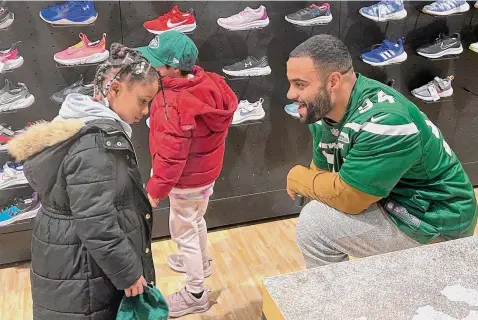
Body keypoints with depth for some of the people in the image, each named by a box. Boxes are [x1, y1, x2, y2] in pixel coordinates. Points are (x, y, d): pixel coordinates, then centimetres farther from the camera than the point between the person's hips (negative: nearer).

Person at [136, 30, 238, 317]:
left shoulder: (174, 105, -34)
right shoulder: (209, 84, -9)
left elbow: (170, 156, -31)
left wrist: (155, 190, -20)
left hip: (187, 180, -9)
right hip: (207, 171, 9)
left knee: (183, 231, 9)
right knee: (196, 220, 30)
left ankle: (196, 295, 26)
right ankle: (201, 263, 55)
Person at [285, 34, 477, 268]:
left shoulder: (384, 121, -31)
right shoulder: (324, 108, -4)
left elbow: (347, 197, -28)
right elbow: (322, 172, 7)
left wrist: (297, 177, -12)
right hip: (394, 201, 9)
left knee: (314, 223, -18)